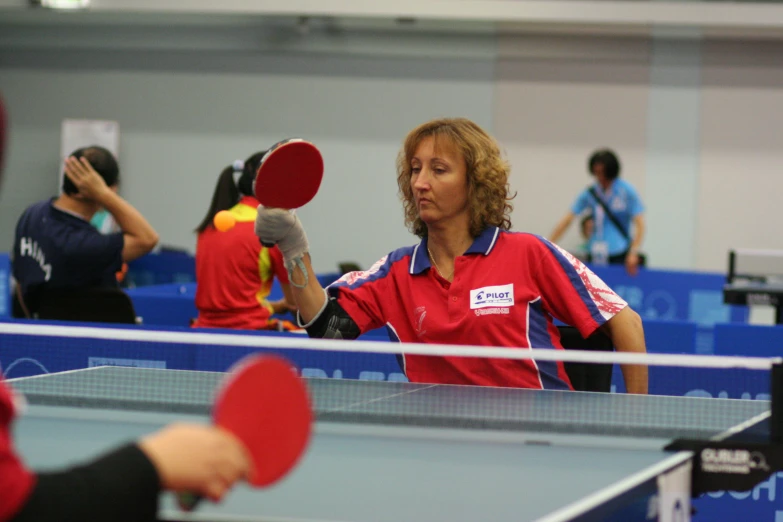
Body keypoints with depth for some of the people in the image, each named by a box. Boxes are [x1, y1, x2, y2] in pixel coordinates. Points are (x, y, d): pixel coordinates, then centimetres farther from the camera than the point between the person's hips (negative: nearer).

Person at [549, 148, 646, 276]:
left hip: (619, 255, -3)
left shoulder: (626, 191, -4)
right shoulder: (590, 193, 3)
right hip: (596, 255, 3)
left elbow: (639, 224, -6)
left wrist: (633, 253, -17)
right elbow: (567, 220, 2)